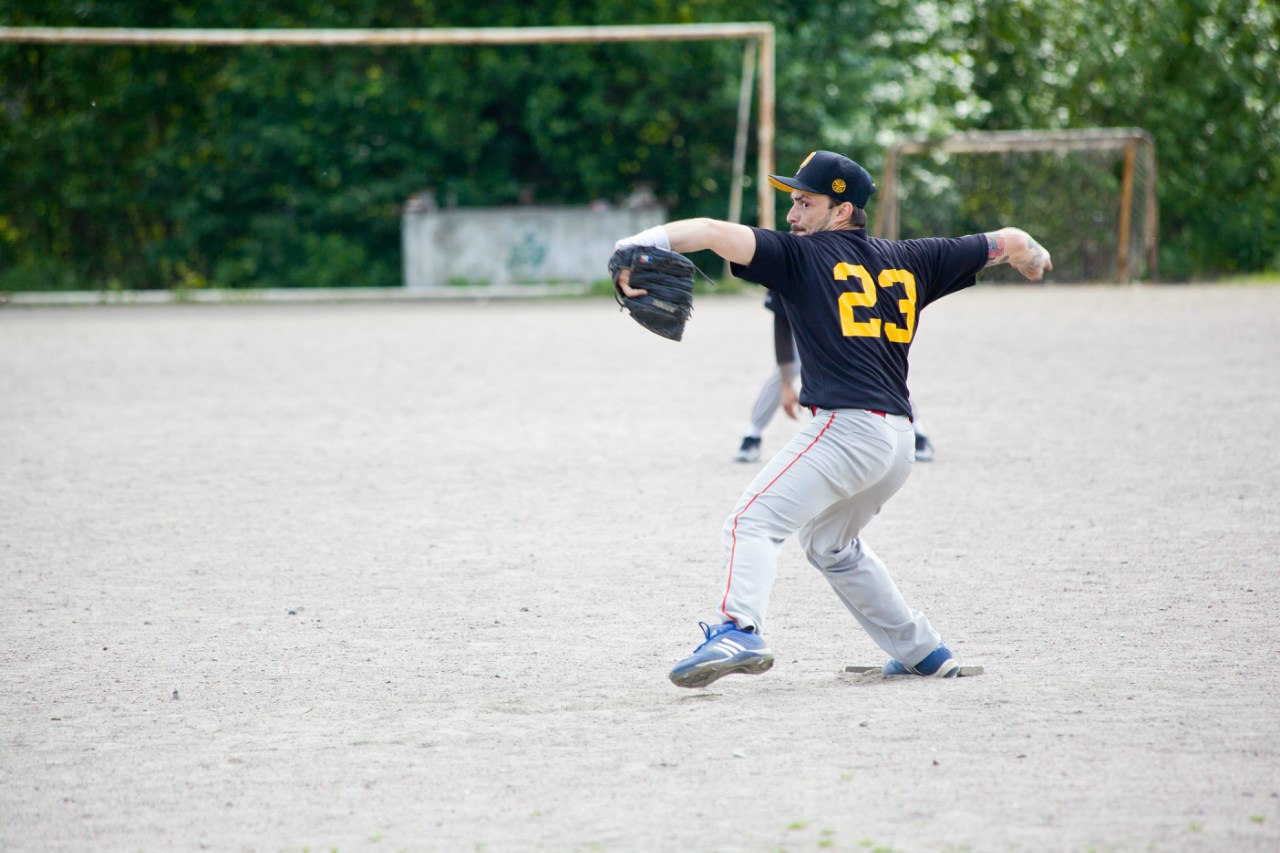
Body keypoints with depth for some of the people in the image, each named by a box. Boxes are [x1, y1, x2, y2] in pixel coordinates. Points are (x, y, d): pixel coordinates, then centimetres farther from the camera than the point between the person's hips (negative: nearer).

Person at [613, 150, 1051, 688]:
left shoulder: (803, 255, 3)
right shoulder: (910, 260, 18)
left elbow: (713, 231, -9)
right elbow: (1010, 243, 28)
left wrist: (634, 247, -16)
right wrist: (1033, 257, 50)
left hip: (847, 426, -8)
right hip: (899, 440, 8)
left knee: (752, 521, -14)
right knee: (830, 545, 28)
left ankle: (739, 630, -40)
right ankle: (922, 652, 33)